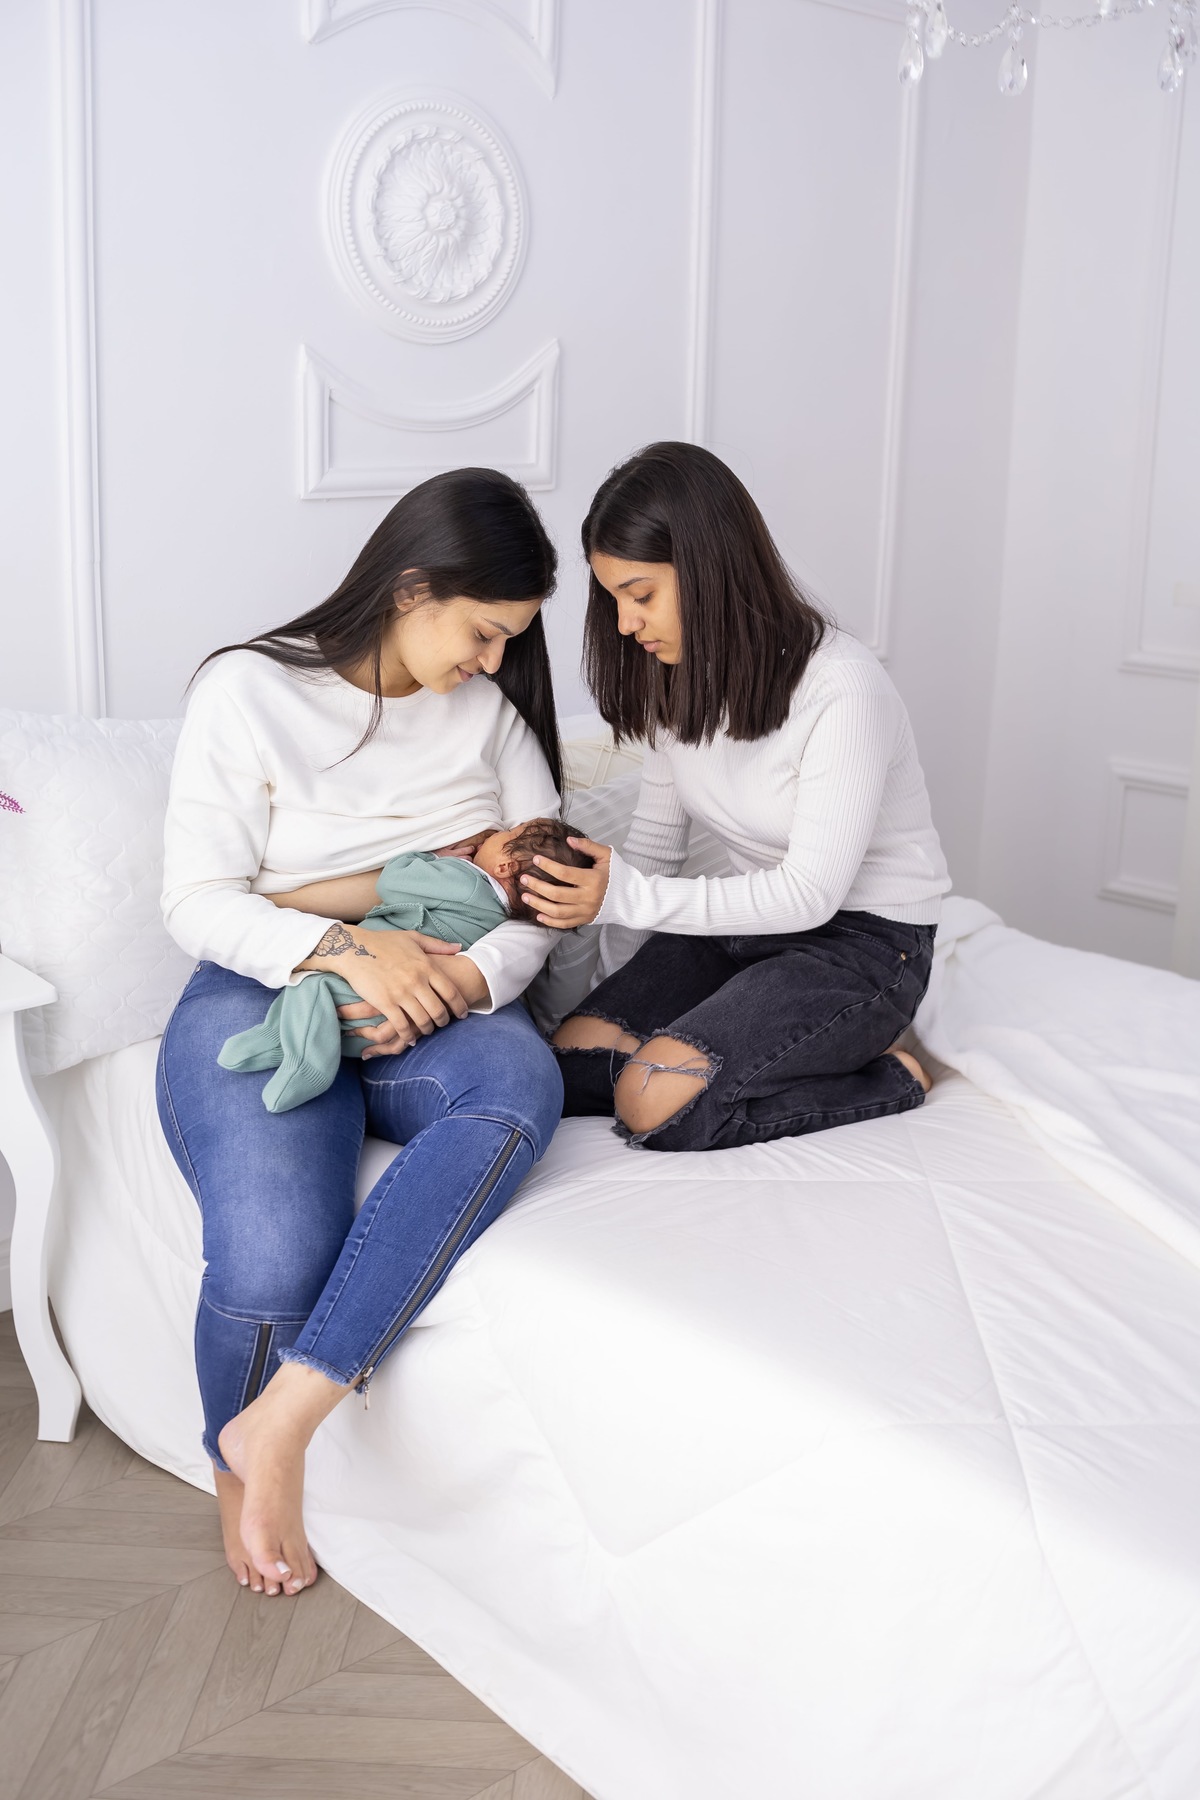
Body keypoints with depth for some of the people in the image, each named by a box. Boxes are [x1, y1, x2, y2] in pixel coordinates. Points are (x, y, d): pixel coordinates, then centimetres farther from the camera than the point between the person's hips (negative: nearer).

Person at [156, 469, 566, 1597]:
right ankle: (238, 1470, 10)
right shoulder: (249, 691, -1)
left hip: (435, 1006, 3)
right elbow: (198, 901, -6)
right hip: (261, 995, -3)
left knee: (519, 1083, -35)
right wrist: (343, 949, -23)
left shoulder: (491, 708, 11)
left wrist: (472, 976, -16)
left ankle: (282, 1419, -32)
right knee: (274, 1268, -29)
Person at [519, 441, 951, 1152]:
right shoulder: (683, 679, 0)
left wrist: (627, 896, -28)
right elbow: (656, 841, 8)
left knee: (655, 1102, -25)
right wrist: (603, 977, -2)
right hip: (747, 918, 7)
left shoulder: (844, 689, -24)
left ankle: (892, 1078, -6)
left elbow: (810, 893, -24)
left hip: (861, 939, -7)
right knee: (570, 1059, -14)